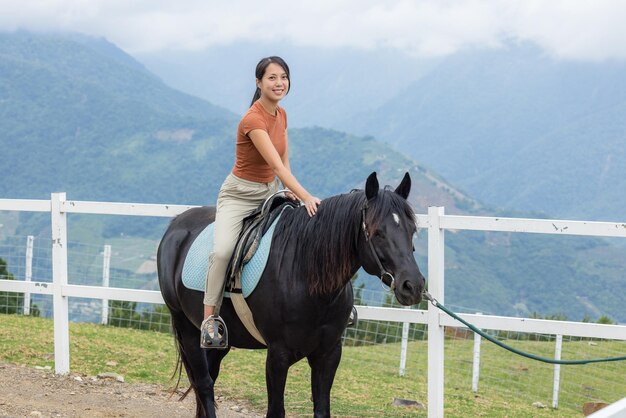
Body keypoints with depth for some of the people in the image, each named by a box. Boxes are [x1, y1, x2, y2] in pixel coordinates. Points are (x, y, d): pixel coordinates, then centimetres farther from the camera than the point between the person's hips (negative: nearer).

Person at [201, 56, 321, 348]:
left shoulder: (281, 115, 4)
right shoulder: (253, 119, -23)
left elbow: (284, 162, 10)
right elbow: (278, 166, -29)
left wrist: (292, 192, -7)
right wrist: (306, 198, -35)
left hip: (270, 193, 8)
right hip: (239, 194, -8)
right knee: (222, 251, -28)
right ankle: (210, 319, -21)